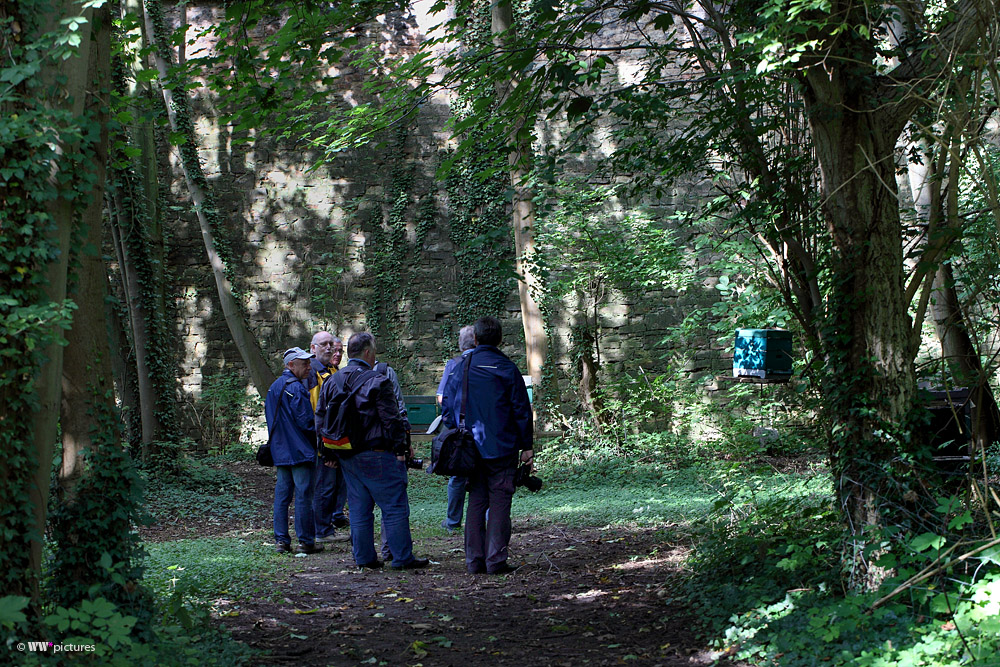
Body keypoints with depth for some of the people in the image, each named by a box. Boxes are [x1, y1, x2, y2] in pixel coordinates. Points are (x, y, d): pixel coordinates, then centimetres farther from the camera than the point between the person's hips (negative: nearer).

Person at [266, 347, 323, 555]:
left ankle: (281, 540, 12)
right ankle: (305, 541, 1)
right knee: (303, 494, -3)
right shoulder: (296, 388, -16)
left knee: (282, 495, 10)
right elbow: (307, 421, -17)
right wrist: (317, 437, -1)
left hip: (280, 451, 9)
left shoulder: (273, 388, 14)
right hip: (299, 451, -9)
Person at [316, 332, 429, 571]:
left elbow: (320, 419, 14)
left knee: (359, 508, 13)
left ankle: (364, 557, 16)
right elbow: (391, 419, -13)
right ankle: (402, 558, 0)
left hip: (347, 457, 7)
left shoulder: (331, 383, 10)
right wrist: (400, 448, -6)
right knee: (394, 507, -1)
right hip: (376, 456, -7)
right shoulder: (376, 381, -12)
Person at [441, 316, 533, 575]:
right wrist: (527, 446, 1)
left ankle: (474, 560, 10)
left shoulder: (461, 368, 5)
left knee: (475, 502, 10)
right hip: (502, 447, -3)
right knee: (499, 502, 0)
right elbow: (521, 410, -5)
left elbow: (447, 406, 9)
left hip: (470, 447, 3)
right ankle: (496, 560, -3)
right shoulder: (506, 369, -5)